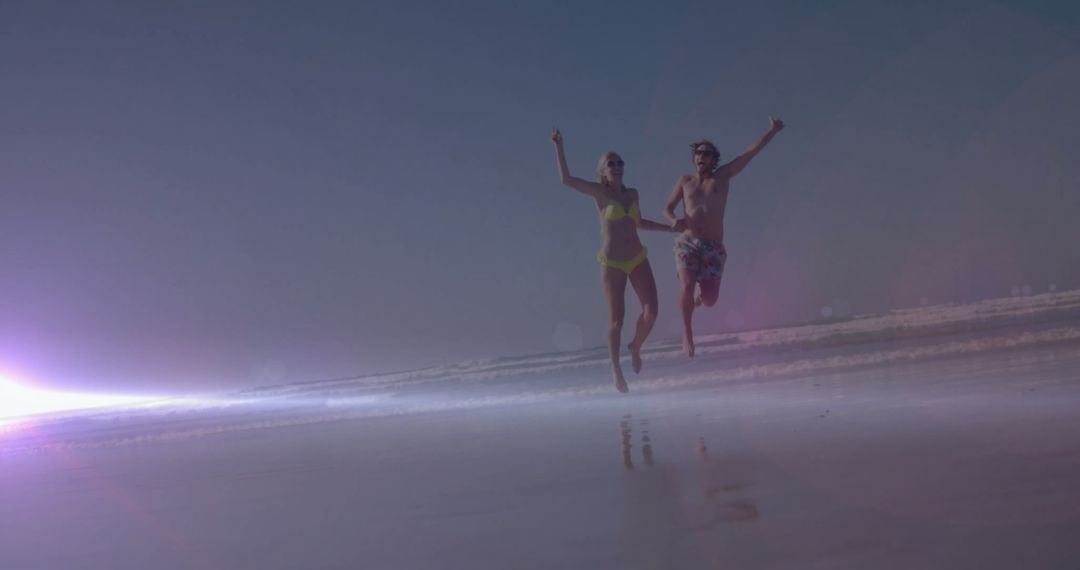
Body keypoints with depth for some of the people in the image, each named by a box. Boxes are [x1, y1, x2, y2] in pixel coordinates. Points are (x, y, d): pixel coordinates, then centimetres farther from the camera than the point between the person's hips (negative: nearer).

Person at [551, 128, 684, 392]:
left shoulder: (632, 193, 10)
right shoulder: (600, 192, -5)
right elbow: (566, 179, -13)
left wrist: (669, 227, 20)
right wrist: (559, 146, -13)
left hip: (638, 258, 4)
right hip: (612, 263, -4)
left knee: (651, 311, -7)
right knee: (616, 319, 0)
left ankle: (636, 347, 23)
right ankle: (616, 368, 18)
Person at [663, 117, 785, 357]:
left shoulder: (722, 176, 9)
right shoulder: (685, 181, 12)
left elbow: (750, 153, 5)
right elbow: (668, 207, 18)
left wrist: (772, 131, 0)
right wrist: (673, 220, -5)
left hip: (714, 247, 0)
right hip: (687, 242, 0)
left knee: (709, 300, -3)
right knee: (687, 286, -23)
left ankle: (699, 293, 36)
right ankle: (687, 333, -4)